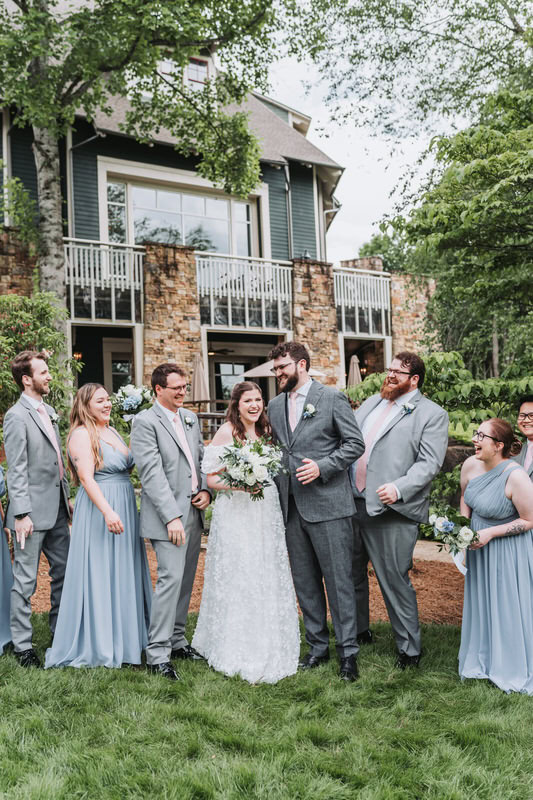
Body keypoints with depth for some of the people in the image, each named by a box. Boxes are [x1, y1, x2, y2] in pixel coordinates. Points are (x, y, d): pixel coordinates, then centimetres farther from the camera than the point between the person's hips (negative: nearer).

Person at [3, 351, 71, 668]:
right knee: (26, 579, 3)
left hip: (57, 509, 8)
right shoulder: (17, 416, -12)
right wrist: (21, 514, -18)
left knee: (64, 570, 15)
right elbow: (16, 471, -15)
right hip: (33, 511, -8)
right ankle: (23, 645, 15)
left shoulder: (49, 410, 13)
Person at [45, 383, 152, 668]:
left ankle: (123, 636, 30)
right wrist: (108, 511, -29)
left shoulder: (113, 431, 13)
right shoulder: (81, 434, -12)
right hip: (98, 511, -9)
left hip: (124, 507, 9)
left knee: (123, 572, 16)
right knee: (98, 574, 0)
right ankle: (96, 643, 13)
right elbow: (86, 477, -21)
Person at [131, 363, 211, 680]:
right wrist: (172, 517, -20)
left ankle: (177, 641, 26)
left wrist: (206, 490, 1)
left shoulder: (191, 419, 14)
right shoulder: (145, 422, -9)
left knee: (186, 580, 13)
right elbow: (152, 473, -16)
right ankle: (157, 654, -1)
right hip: (169, 515, -7)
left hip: (194, 512, 7)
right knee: (171, 578, -10)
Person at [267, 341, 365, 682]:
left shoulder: (332, 397, -3)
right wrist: (271, 474, 5)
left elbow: (355, 443, -5)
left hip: (328, 504, -6)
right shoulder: (275, 405, 14)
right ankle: (318, 646, 25)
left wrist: (321, 467, -15)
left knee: (339, 580, 0)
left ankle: (348, 651, 12)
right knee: (305, 583, 12)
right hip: (292, 506, 6)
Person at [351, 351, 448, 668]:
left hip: (391, 511, -7)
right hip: (352, 504, 7)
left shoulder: (432, 414, -3)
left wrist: (399, 488, -26)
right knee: (351, 574, 18)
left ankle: (409, 648, 18)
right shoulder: (371, 403, 16)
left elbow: (429, 463, -12)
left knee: (394, 581, -1)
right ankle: (358, 631, 38)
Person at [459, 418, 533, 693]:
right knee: (480, 603, 18)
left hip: (507, 551, -6)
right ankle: (483, 660, 39)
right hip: (478, 545, 6)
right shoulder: (470, 465, -9)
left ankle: (511, 670, 28)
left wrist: (490, 533, -23)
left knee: (506, 607, 7)